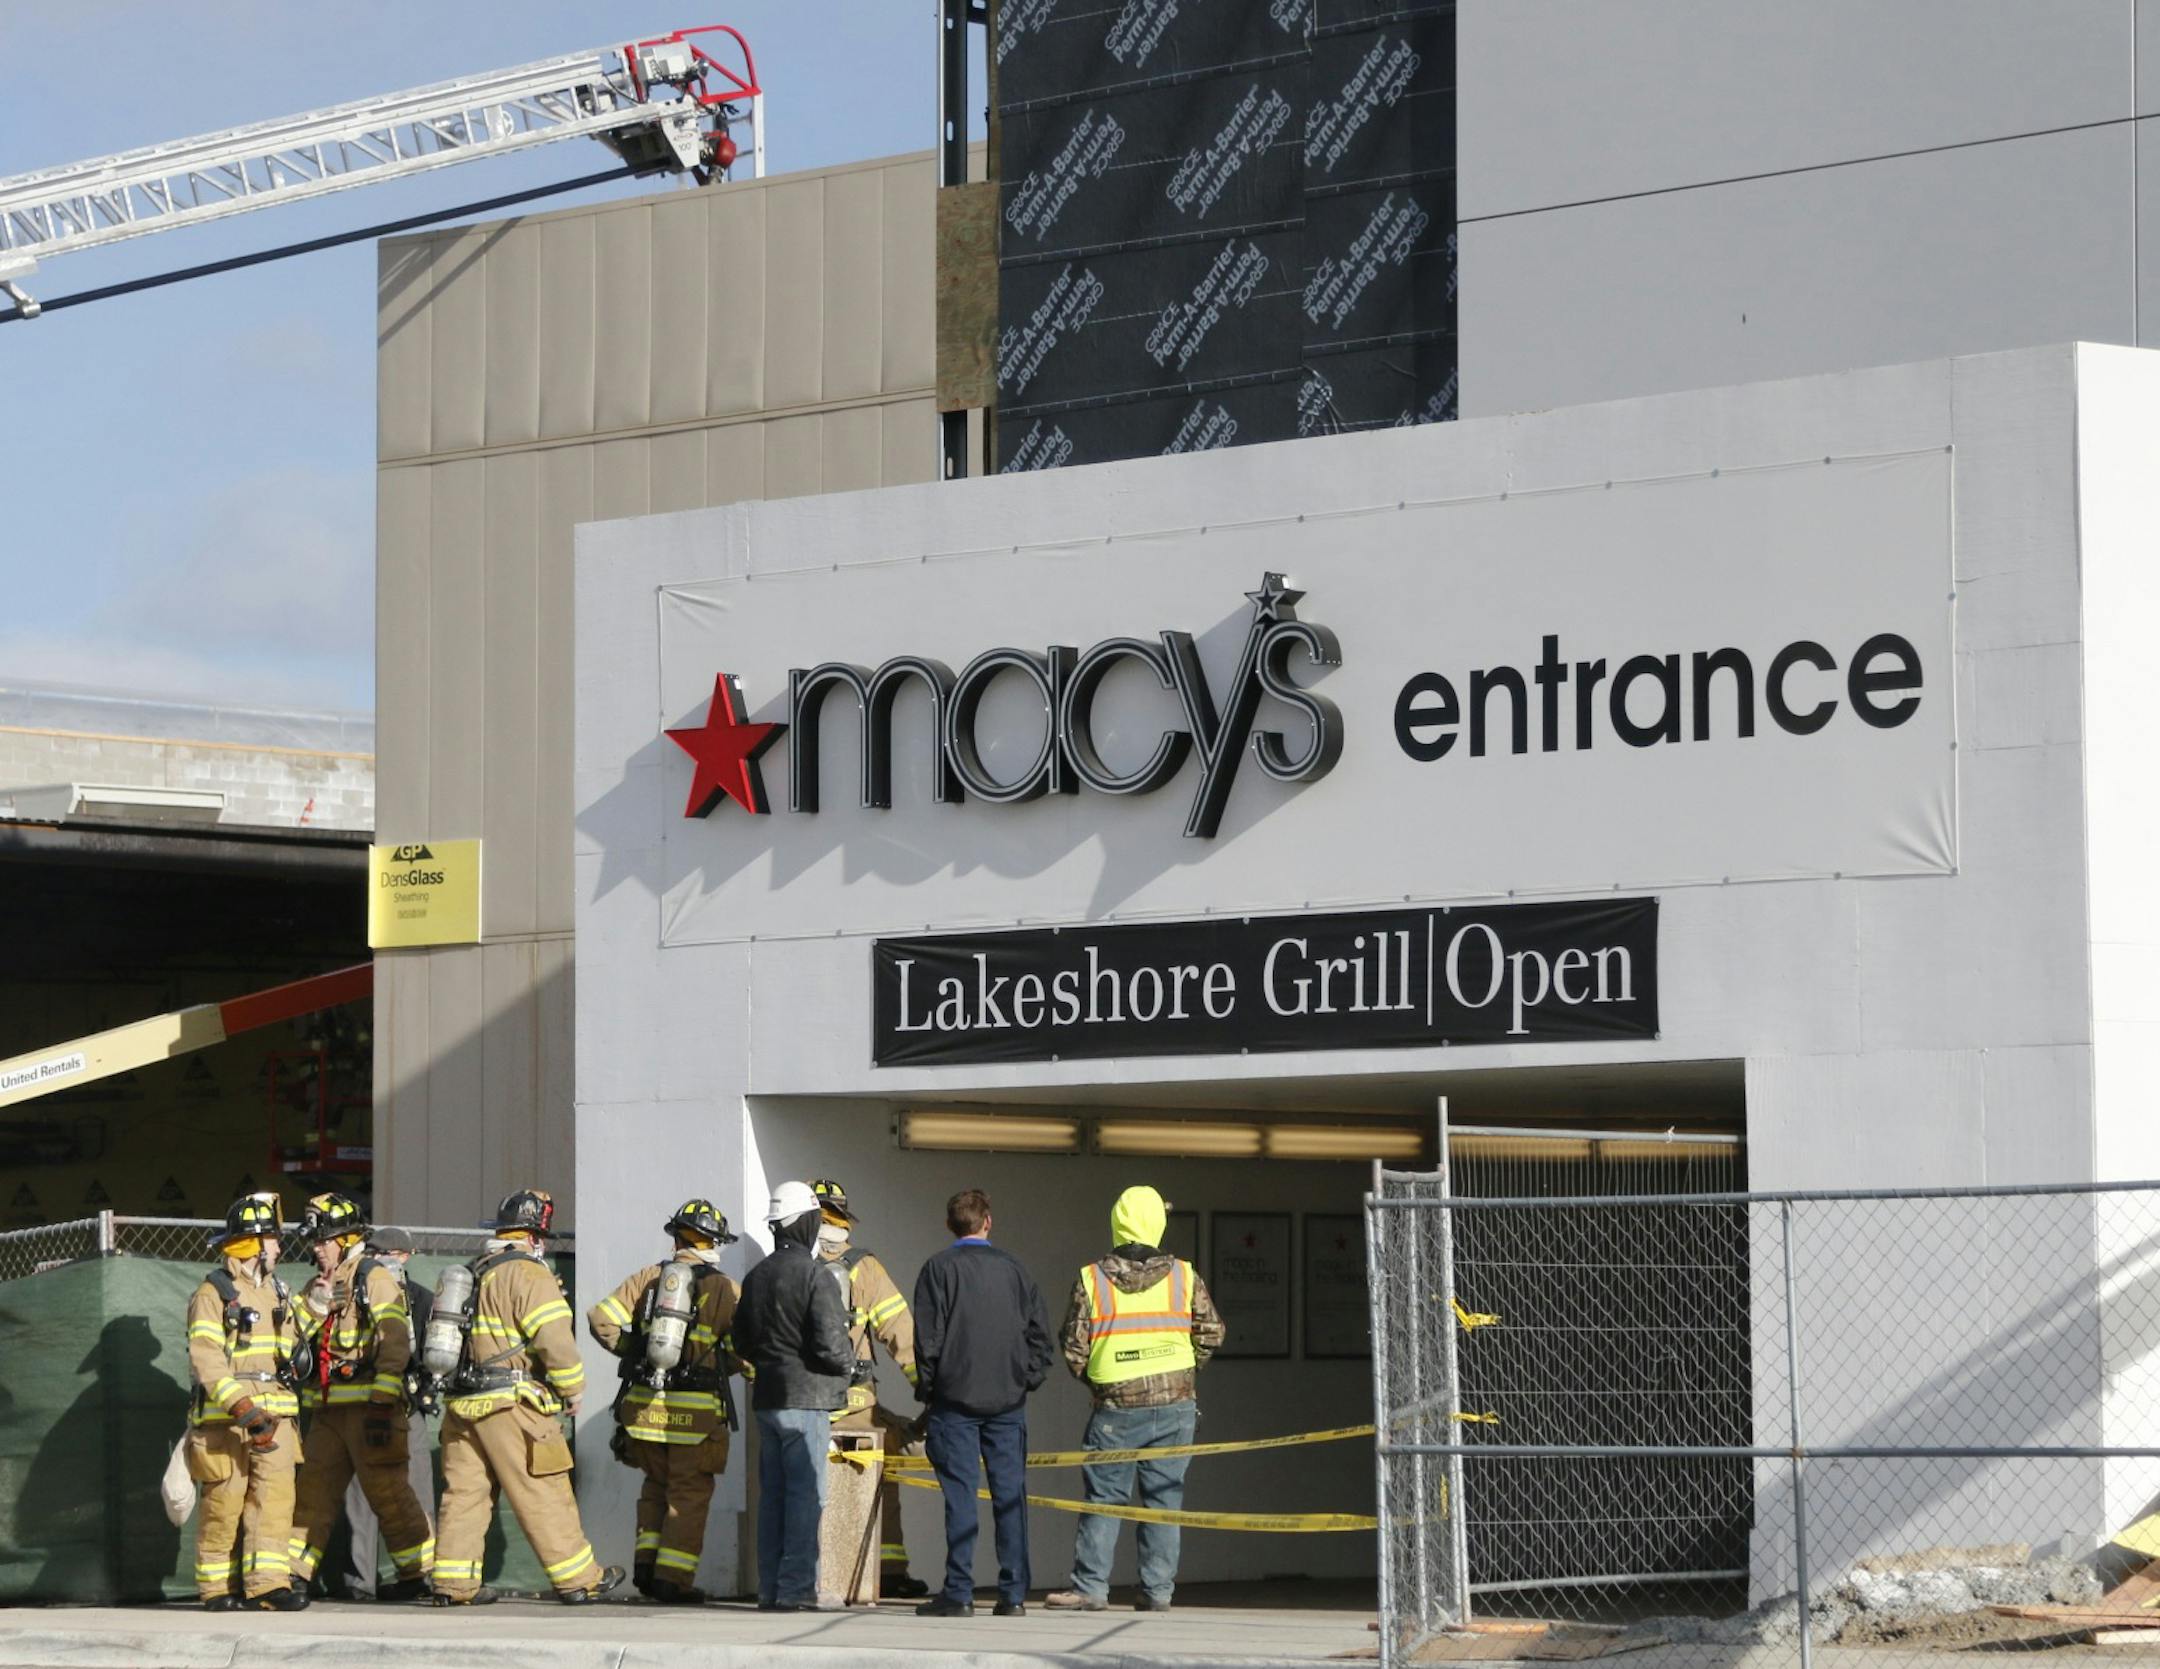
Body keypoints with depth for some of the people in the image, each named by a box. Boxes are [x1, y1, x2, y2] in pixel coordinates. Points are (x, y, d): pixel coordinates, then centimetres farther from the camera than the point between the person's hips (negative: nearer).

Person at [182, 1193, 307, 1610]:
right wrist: (243, 1408, -24)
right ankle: (218, 1588, 6)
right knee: (224, 1502, -2)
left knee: (274, 1497, -6)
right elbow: (205, 1359, -16)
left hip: (274, 1416, 6)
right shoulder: (212, 1294, -6)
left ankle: (268, 1584, -10)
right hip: (226, 1418, -6)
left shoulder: (277, 1291, 20)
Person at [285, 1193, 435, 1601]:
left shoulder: (375, 1278, -5)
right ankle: (296, 1575, 9)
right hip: (327, 1409, 8)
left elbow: (394, 1343, -13)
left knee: (388, 1491, -6)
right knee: (312, 1490, 6)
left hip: (367, 1403, -7)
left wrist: (382, 1406, -19)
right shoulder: (318, 1285, 20)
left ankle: (419, 1573, 0)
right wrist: (314, 1305, -5)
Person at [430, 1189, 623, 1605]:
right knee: (544, 1493, -2)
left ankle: (454, 1582, 6)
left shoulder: (471, 1273, 17)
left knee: (464, 1492, 8)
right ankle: (577, 1578, 3)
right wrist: (573, 1389, -5)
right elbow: (555, 1339, -15)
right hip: (509, 1404, -7)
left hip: (460, 1403, 7)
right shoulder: (529, 1275, -10)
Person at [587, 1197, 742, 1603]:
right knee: (689, 1494, 6)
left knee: (656, 1485, 21)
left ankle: (647, 1563, 11)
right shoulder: (726, 1290, -4)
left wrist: (630, 1350, 12)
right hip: (697, 1410, -3)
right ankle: (673, 1580, 1)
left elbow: (601, 1318, -1)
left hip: (644, 1403, 3)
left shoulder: (647, 1278, 5)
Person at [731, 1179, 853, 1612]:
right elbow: (829, 1344, -18)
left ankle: (770, 1587, 12)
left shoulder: (755, 1277, 12)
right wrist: (848, 1365, 2)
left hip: (766, 1397, 7)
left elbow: (741, 1342, 16)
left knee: (773, 1494, 11)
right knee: (806, 1494, -5)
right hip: (806, 1397, -7)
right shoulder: (814, 1276, -13)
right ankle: (797, 1587, -8)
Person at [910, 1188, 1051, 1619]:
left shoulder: (938, 1269, -3)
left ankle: (958, 1593, -5)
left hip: (955, 1398, -3)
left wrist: (926, 1387, 4)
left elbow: (927, 1336, -5)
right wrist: (1031, 1377, 16)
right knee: (1010, 1494, 3)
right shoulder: (1013, 1268, 8)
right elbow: (1038, 1330, 9)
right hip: (1008, 1400, 3)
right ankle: (1013, 1593, 2)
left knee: (959, 1495, -3)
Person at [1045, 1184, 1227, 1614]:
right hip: (1174, 1405, 1)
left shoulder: (1091, 1280, -2)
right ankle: (1157, 1590, 5)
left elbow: (1074, 1350, -2)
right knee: (1163, 1498, 6)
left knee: (1104, 1499, 5)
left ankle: (1090, 1586, 2)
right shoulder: (1184, 1276, 1)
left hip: (1115, 1408, -1)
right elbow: (1211, 1335, 3)